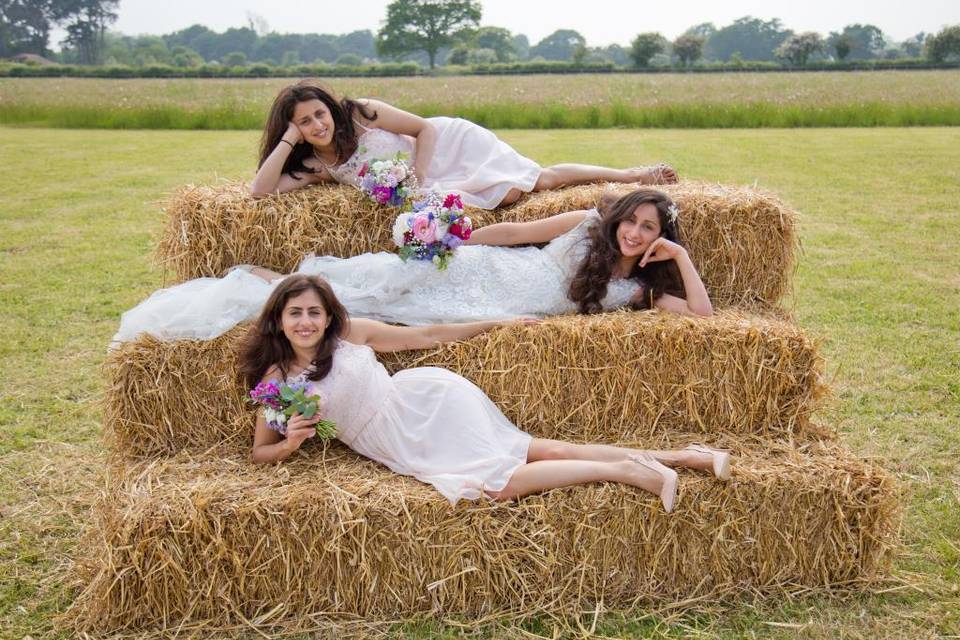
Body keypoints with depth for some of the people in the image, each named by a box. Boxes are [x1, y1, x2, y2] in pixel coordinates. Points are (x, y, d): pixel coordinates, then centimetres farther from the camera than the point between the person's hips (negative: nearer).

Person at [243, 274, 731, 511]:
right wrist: (291, 442, -11)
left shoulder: (351, 332, 1)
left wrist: (495, 324, 11)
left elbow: (424, 335, 9)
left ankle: (629, 469, -17)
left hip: (425, 403, -2)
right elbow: (260, 452, 12)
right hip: (404, 447, 2)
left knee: (499, 481, -28)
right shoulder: (274, 379, 6)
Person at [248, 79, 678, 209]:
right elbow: (260, 190, -14)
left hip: (448, 144, -4)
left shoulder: (361, 113, -16)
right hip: (437, 182, 4)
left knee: (540, 178, -13)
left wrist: (416, 175, -22)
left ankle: (630, 174, 4)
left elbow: (423, 128, -10)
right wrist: (288, 139, -21)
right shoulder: (314, 166, -5)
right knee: (510, 193, -11)